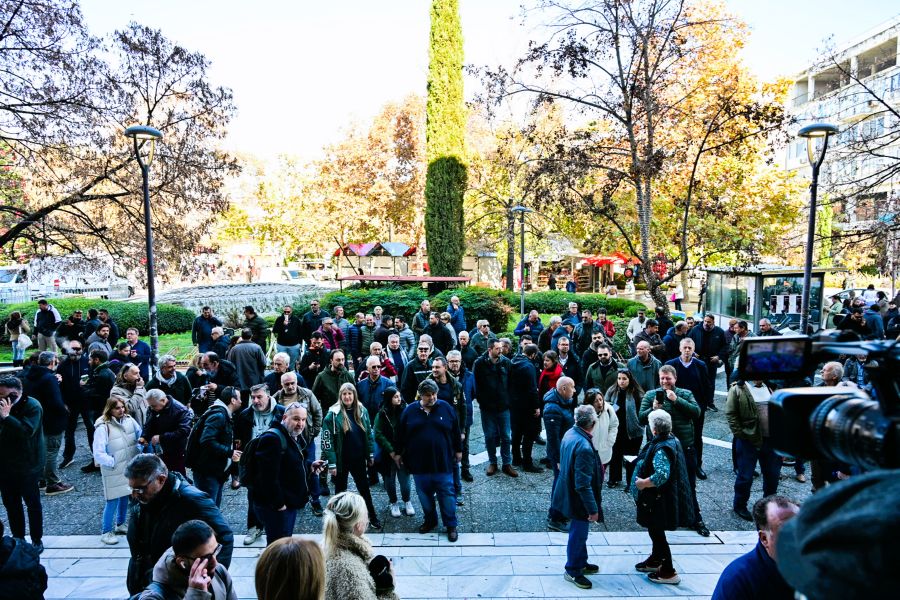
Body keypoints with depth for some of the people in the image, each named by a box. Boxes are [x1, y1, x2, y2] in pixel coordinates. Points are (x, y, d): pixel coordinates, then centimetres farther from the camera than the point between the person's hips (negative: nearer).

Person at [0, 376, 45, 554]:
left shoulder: (32, 406, -16)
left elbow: (27, 431, -29)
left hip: (27, 465, -6)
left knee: (32, 503, 7)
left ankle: (37, 540, 19)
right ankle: (17, 538, 30)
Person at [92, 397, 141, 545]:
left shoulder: (129, 420, -4)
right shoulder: (103, 427, -19)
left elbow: (141, 437, 8)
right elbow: (98, 454, -18)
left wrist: (139, 453, -3)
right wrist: (114, 462, -15)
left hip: (131, 468, 5)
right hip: (114, 471, -5)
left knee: (125, 497, 17)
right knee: (113, 501, 1)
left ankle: (120, 524, 36)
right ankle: (106, 532, 17)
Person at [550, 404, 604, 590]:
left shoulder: (570, 433, -6)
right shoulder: (584, 447, -33)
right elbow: (583, 485, -30)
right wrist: (593, 509, -20)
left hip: (569, 492, 9)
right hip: (579, 499, -9)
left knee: (579, 532, 26)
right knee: (578, 534, 12)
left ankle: (581, 563, 44)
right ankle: (572, 571, 30)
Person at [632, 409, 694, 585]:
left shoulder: (661, 449, -29)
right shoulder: (672, 439, 1)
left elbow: (661, 475, -41)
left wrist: (643, 483, -27)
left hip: (658, 500, -10)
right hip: (661, 498, 10)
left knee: (656, 532, 6)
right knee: (656, 530, 24)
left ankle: (669, 572, 18)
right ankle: (655, 560, 42)